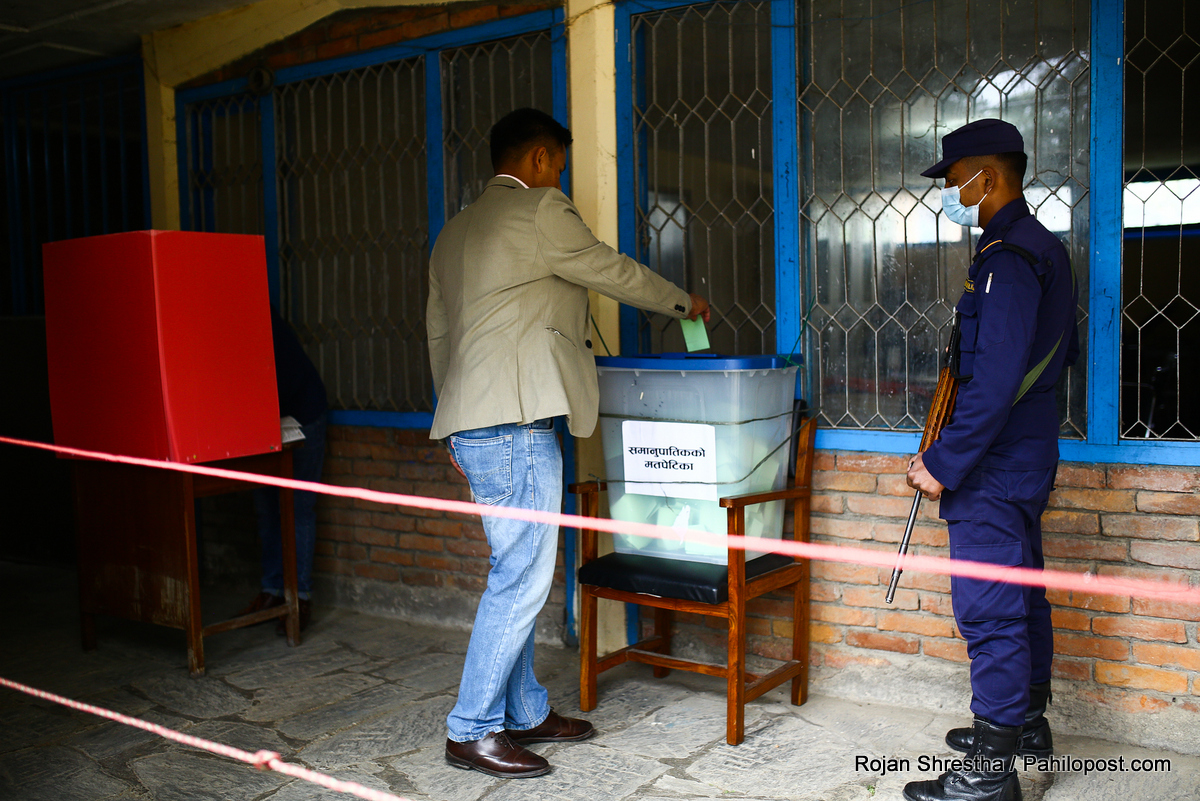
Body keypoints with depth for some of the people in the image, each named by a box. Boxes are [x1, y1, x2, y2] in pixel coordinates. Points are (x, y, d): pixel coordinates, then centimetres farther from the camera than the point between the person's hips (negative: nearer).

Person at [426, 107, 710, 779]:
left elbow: (438, 333, 23)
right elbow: (614, 271, 3)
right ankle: (472, 731, 3)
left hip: (471, 422, 10)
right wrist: (683, 303, 19)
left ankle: (526, 712, 23)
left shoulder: (456, 231, 22)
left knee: (520, 571, 14)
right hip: (514, 423, -10)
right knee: (522, 577, -5)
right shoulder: (540, 211, -6)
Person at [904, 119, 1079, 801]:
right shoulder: (1046, 249, 14)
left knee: (989, 611, -5)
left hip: (993, 464, -11)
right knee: (1023, 594, 20)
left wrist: (943, 464, -22)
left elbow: (995, 382, -26)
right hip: (1030, 457, 11)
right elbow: (1063, 354, 22)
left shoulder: (1007, 258, -19)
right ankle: (1027, 723, 35)